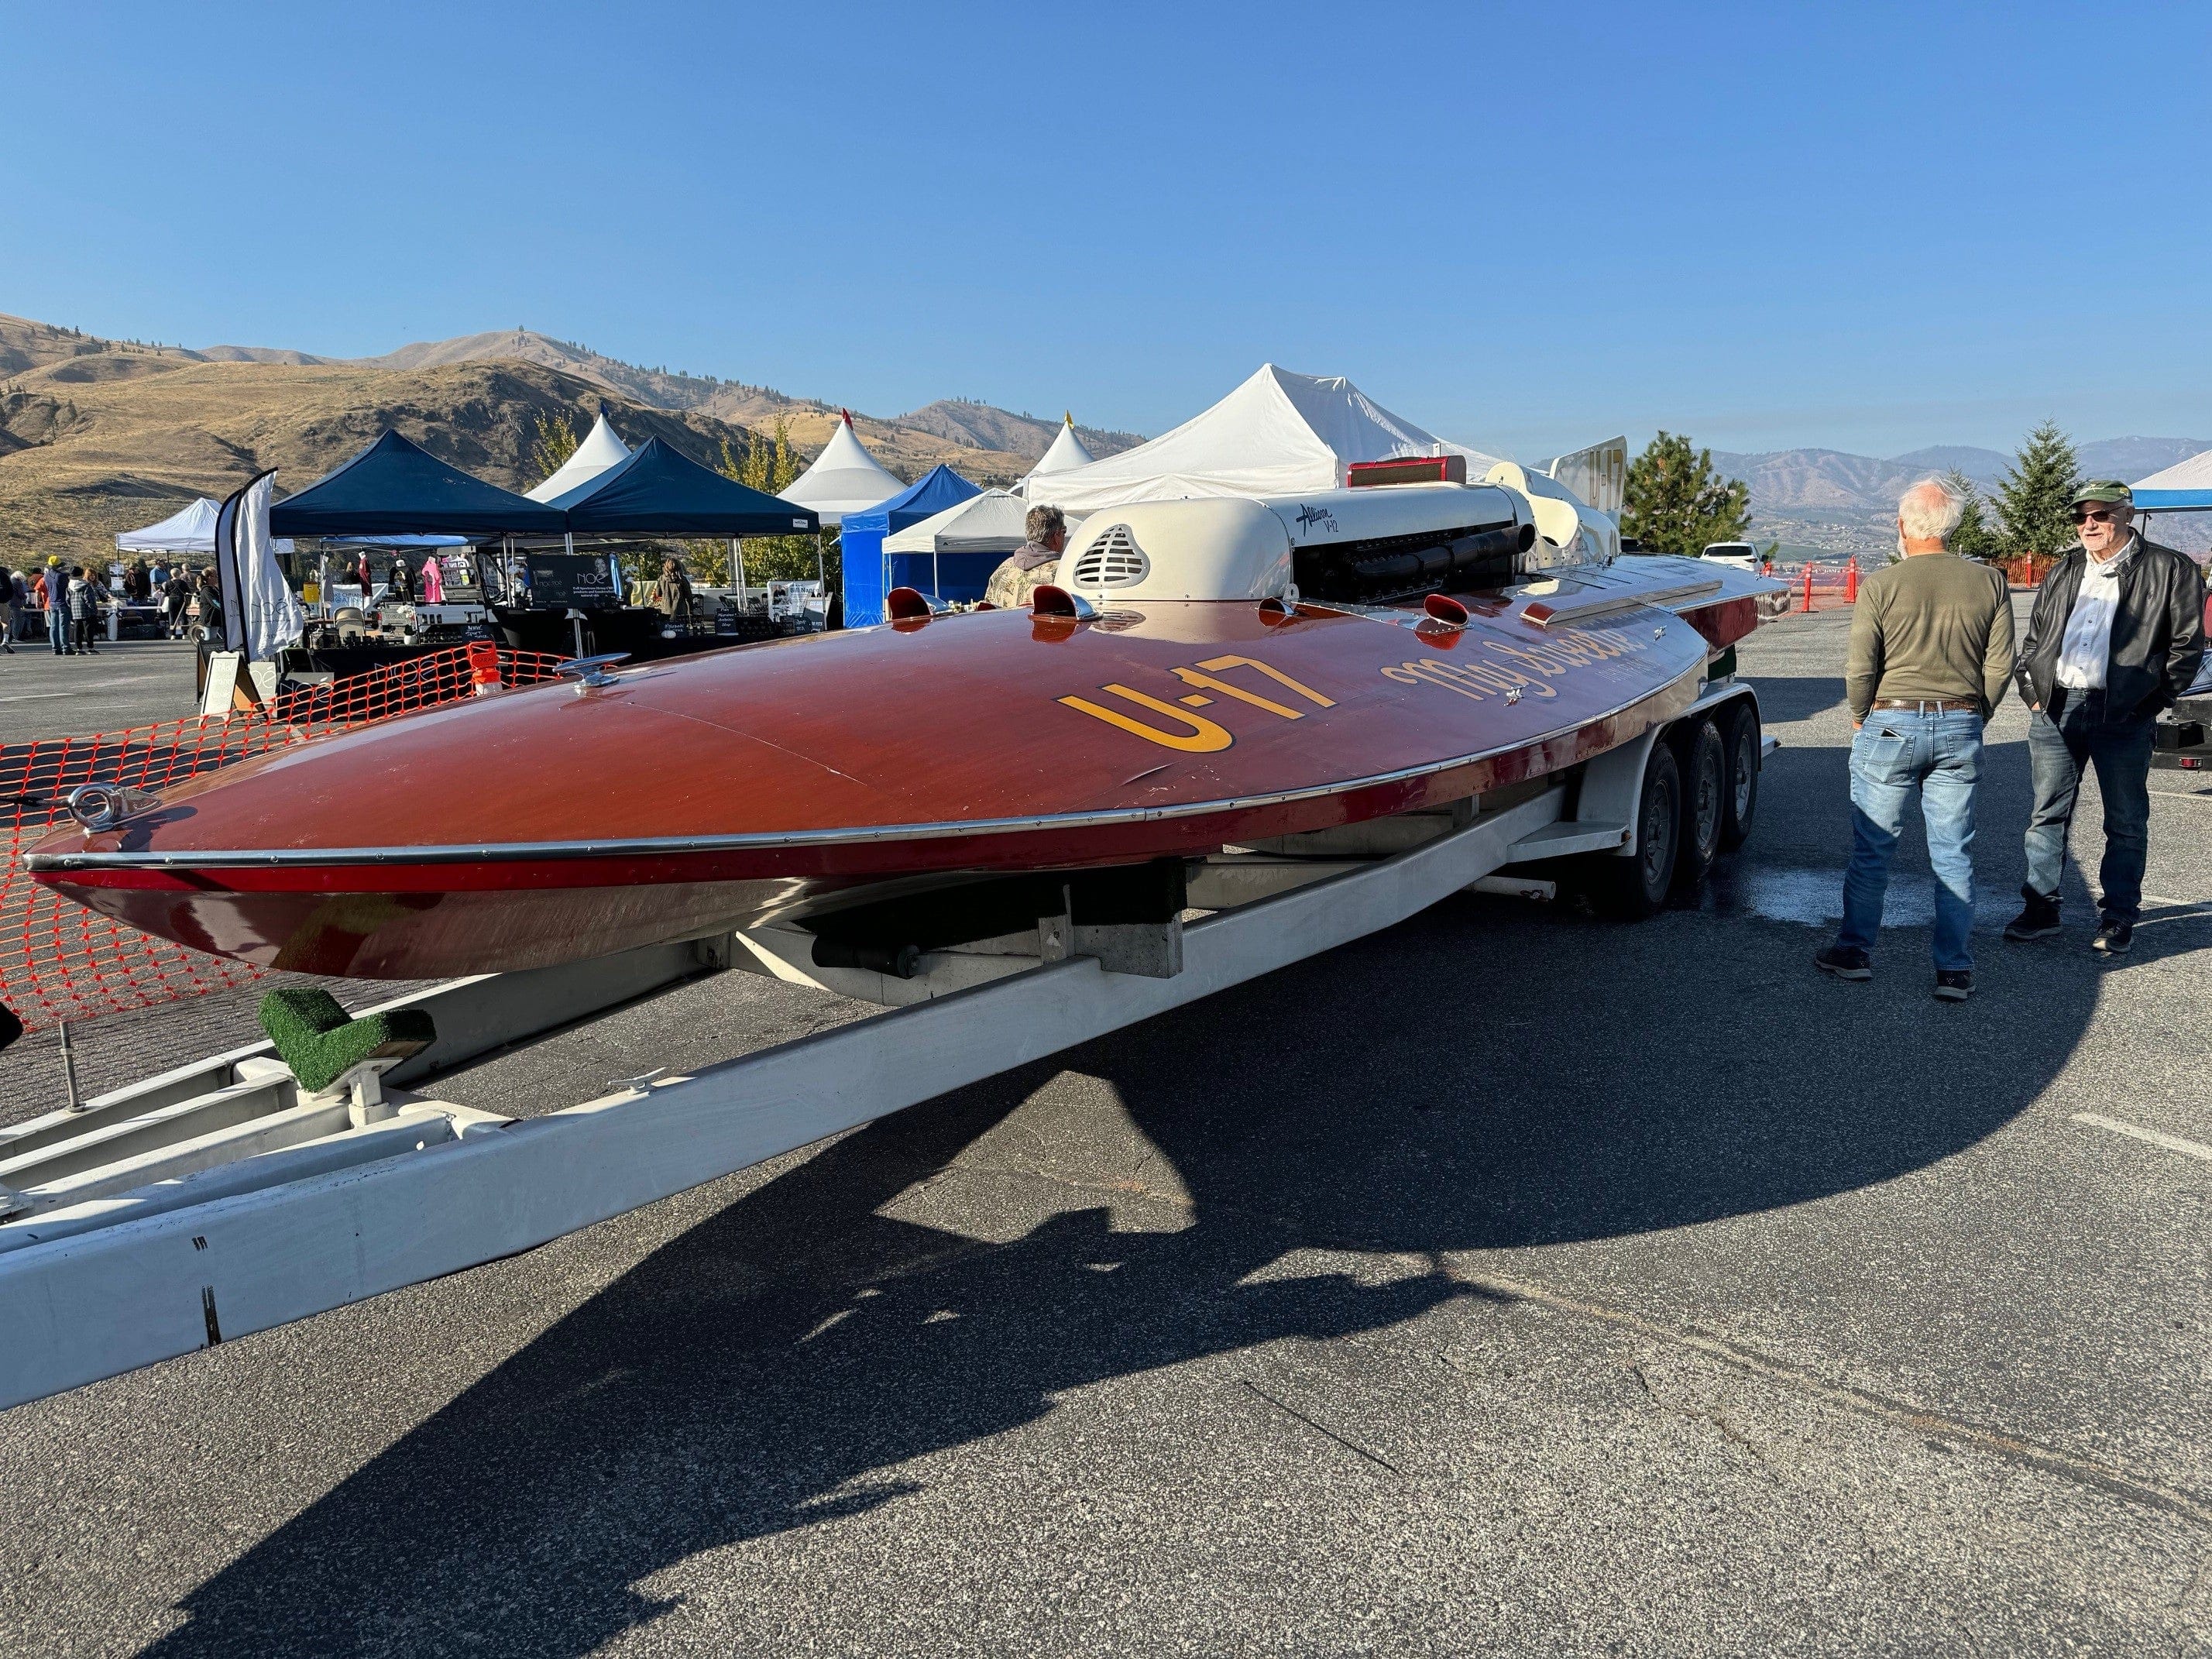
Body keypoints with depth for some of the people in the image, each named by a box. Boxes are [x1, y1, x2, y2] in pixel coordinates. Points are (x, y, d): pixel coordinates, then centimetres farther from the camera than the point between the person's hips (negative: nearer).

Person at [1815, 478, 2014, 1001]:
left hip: (1890, 725, -3)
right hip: (1960, 730, 3)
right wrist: (1971, 720, 16)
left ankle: (1855, 951, 17)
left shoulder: (1880, 585, -8)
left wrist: (1860, 719, 8)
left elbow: (1860, 669, -9)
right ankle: (1955, 970, 10)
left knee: (1872, 849, 8)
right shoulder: (1989, 583, 1)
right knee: (1953, 855, 8)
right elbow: (2000, 666, 2)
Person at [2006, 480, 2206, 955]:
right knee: (2047, 813, 9)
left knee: (2126, 822, 4)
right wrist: (2032, 691, 9)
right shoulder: (2065, 570, 14)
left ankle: (2118, 921, 13)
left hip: (2122, 716, -4)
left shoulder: (2170, 570, 0)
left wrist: (2153, 700, -5)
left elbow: (2188, 643, 0)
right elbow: (2034, 637, 20)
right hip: (2055, 709, 4)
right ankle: (2041, 907, 19)